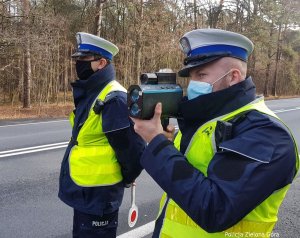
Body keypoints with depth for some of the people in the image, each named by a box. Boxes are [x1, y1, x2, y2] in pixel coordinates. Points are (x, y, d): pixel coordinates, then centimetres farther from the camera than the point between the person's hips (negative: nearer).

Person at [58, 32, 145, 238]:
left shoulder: (113, 99, -23)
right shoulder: (89, 95, 8)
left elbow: (133, 148, -23)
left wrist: (125, 180, -6)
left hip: (99, 195, -9)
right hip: (83, 192, 9)